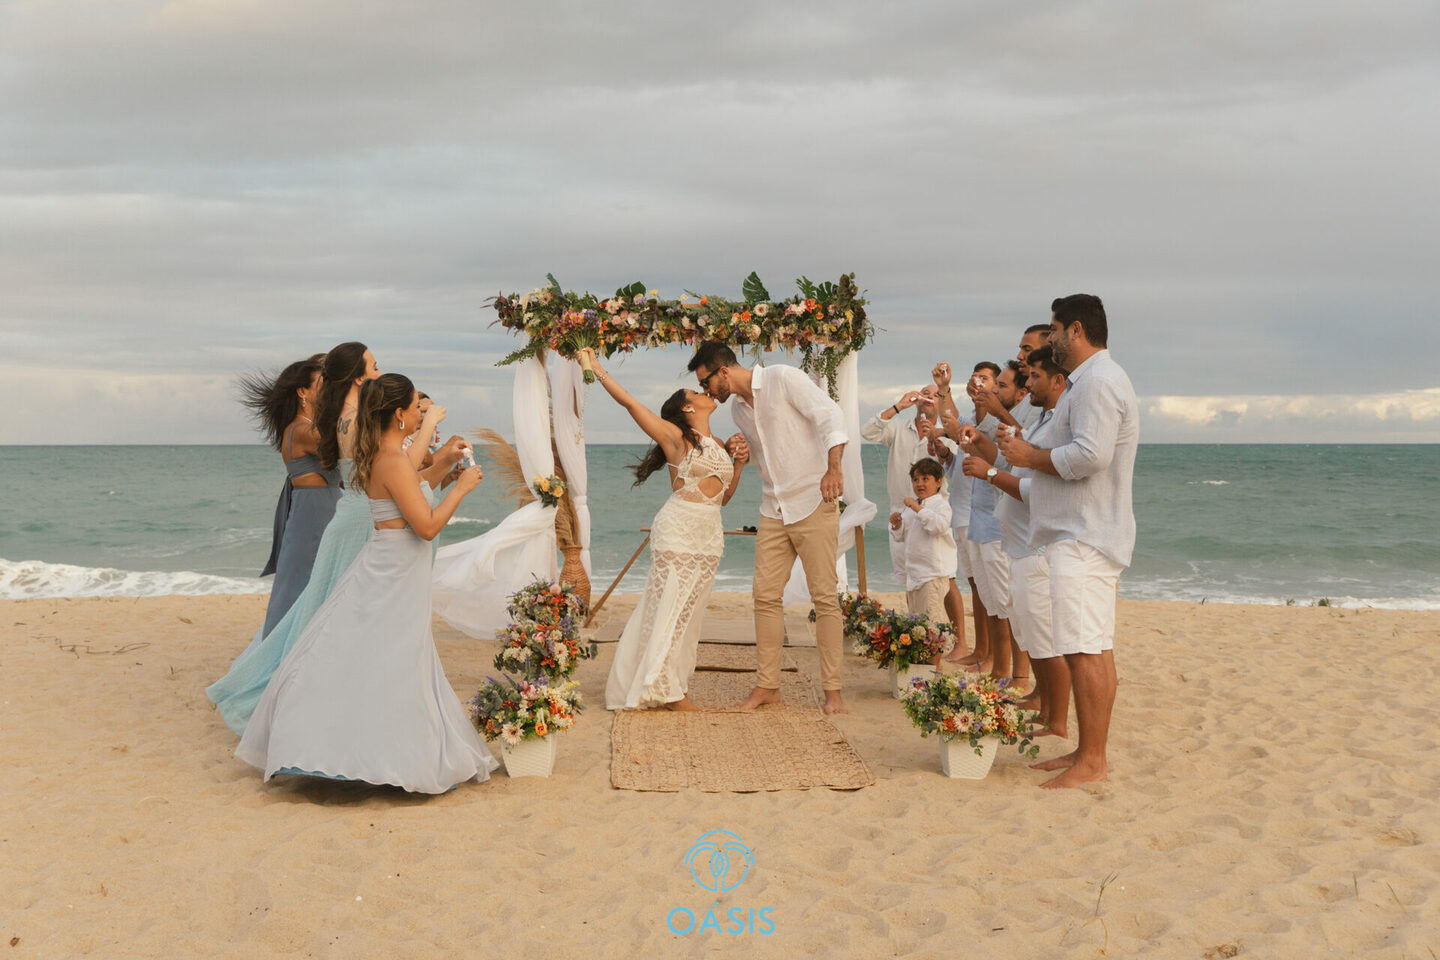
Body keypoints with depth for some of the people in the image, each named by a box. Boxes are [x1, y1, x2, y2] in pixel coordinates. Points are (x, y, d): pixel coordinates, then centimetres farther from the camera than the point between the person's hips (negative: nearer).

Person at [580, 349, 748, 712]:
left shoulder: (717, 446, 17)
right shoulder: (674, 435, -2)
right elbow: (628, 401, -5)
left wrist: (739, 462, 10)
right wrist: (595, 367, -3)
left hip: (709, 535, 7)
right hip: (679, 529, -7)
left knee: (690, 610, 8)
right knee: (672, 607, -3)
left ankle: (672, 685, 15)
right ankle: (668, 690, 4)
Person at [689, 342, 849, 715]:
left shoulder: (784, 379, -9)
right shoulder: (739, 407, 14)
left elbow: (830, 414, -16)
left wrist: (833, 467, -29)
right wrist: (739, 449, 4)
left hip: (813, 503, -7)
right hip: (774, 512, 7)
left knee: (824, 596, -5)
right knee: (765, 595, 3)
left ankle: (832, 689, 1)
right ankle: (767, 685, 11)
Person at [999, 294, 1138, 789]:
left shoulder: (1097, 381, -14)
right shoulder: (1096, 380, 22)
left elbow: (1090, 455, -25)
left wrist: (1031, 456, -12)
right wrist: (1029, 453, 18)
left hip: (1084, 539, -11)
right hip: (1084, 532, 11)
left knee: (1085, 650, -9)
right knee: (1093, 649, 13)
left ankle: (1092, 759, -6)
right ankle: (1090, 749, 19)